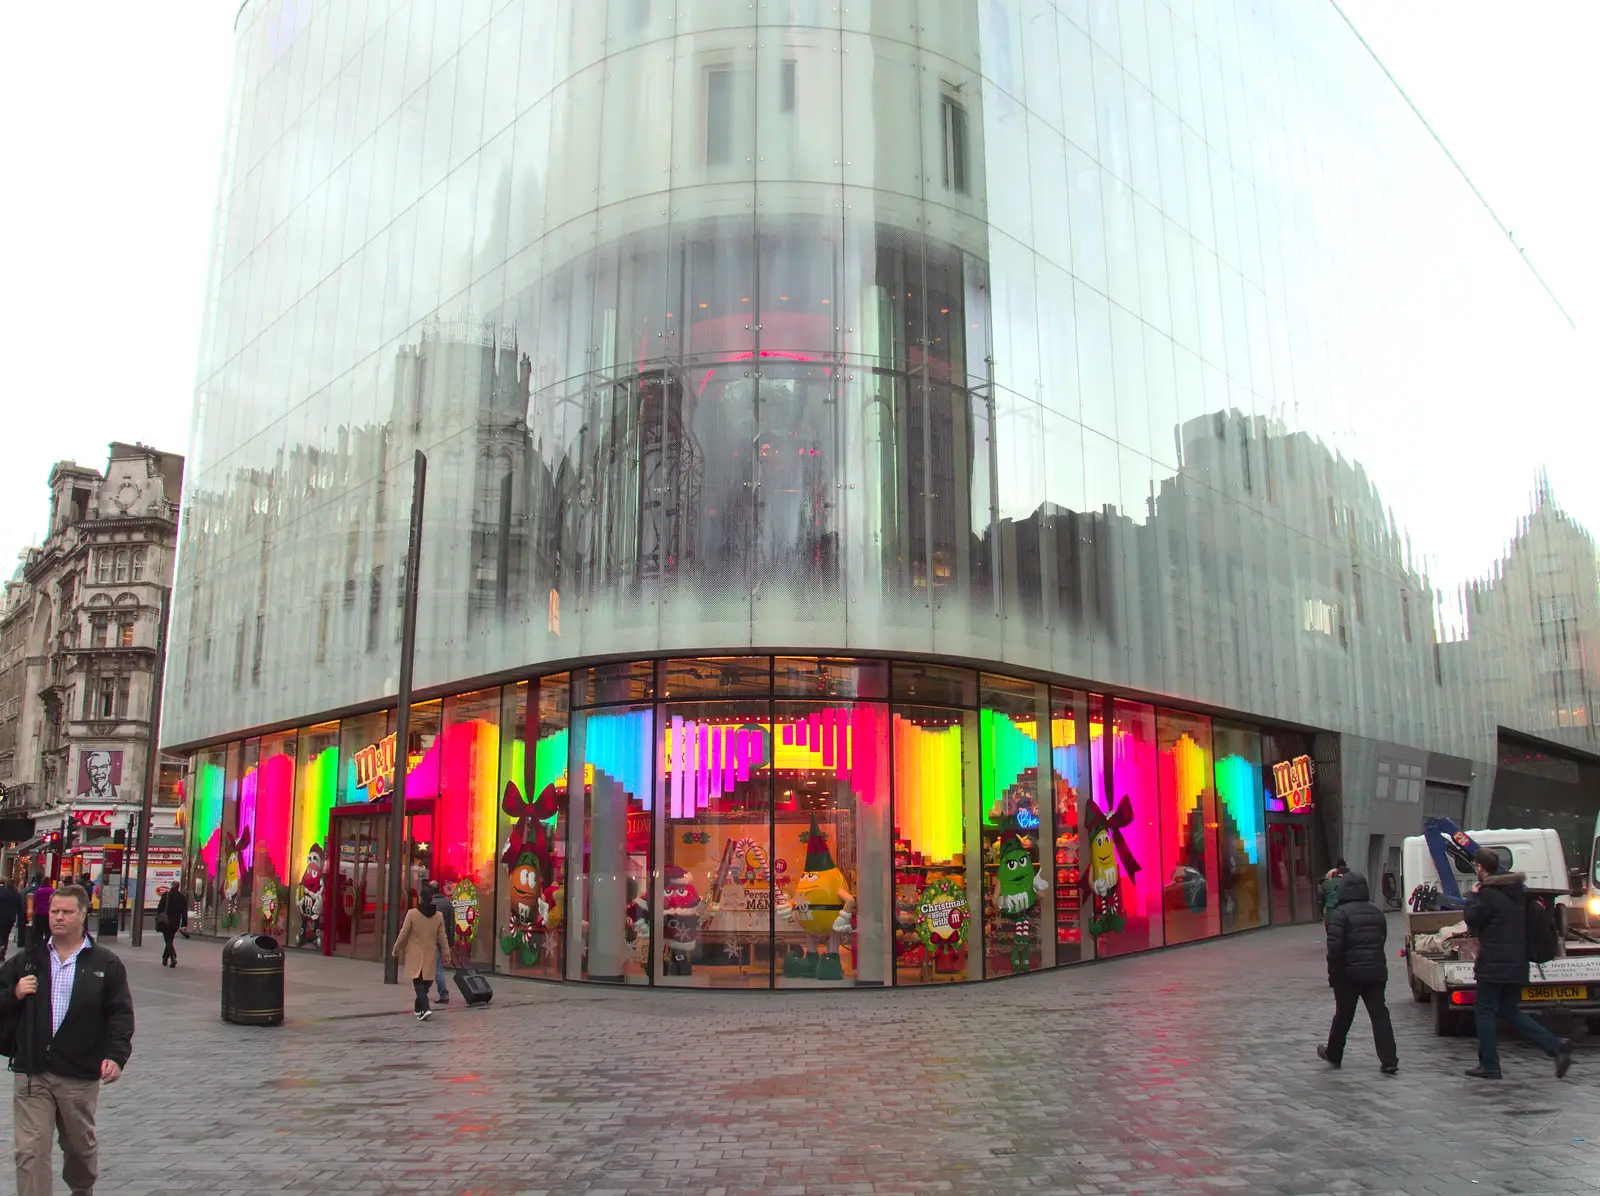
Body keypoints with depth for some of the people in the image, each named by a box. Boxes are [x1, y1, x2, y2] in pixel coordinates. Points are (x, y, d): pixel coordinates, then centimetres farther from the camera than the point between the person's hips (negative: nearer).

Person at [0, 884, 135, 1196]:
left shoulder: (106, 964, -1)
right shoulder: (26, 960, 6)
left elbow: (120, 1014, -3)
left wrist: (116, 1055, -16)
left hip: (80, 1075, -1)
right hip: (31, 1073, 1)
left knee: (80, 1145, 17)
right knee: (31, 1150, -4)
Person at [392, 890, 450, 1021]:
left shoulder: (412, 913, -11)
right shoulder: (439, 916, -2)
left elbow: (403, 933, -6)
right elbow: (442, 937, 3)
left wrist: (396, 948, 8)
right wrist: (446, 952, 12)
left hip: (415, 954, -3)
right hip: (431, 954, 3)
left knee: (418, 982, -2)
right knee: (426, 981, 15)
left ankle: (425, 1008, -18)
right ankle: (418, 1007, 26)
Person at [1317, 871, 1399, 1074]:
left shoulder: (1340, 913, -14)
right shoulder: (1377, 912, 9)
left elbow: (1335, 947, -17)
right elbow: (1382, 940, 16)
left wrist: (1333, 973, -8)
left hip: (1349, 973, -5)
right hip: (1376, 971, 5)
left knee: (1343, 1015, 8)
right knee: (1379, 1014, 6)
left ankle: (1333, 1055, 23)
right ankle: (1389, 1062, 0)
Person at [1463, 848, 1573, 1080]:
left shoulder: (1488, 893, -16)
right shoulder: (1517, 890, 13)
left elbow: (1472, 918, -12)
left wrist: (1473, 895, 1)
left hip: (1494, 964, -8)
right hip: (1518, 963, 8)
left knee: (1484, 1010, 1)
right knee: (1510, 1011, 16)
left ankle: (1489, 1066, 3)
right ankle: (1556, 1046, 2)